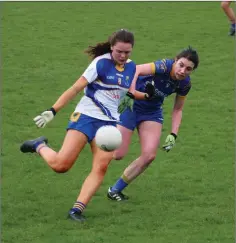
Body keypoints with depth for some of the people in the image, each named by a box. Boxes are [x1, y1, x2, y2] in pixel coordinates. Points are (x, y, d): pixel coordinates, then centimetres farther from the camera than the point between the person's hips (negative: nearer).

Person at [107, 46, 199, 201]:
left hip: (152, 111, 5)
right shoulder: (164, 66, -28)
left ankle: (116, 189, 7)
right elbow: (136, 70, -44)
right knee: (118, 154, -10)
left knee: (149, 155, -10)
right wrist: (130, 94, -56)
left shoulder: (185, 84, -9)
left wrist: (173, 135, -4)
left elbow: (178, 110, 5)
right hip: (130, 105, -5)